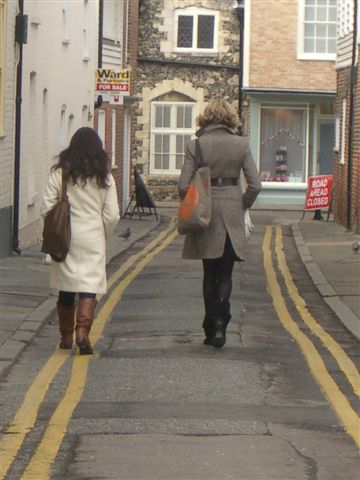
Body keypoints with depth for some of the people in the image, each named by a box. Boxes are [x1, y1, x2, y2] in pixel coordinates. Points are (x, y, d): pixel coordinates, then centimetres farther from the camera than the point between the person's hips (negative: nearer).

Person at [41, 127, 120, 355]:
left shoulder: (60, 173, -3)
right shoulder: (104, 177, -2)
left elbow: (47, 209, -4)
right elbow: (112, 215, -2)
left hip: (65, 238, 1)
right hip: (93, 238, -1)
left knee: (66, 288, 13)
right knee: (90, 286, -1)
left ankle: (66, 335, 21)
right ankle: (83, 330, -20)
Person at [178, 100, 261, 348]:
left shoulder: (195, 146, -5)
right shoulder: (241, 145, -4)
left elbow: (184, 186, -7)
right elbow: (255, 185, -6)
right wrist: (242, 206, 10)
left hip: (205, 216, 0)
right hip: (232, 218, 0)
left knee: (210, 274, 13)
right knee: (225, 274, 7)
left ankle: (211, 329, 16)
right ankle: (220, 323, -12)